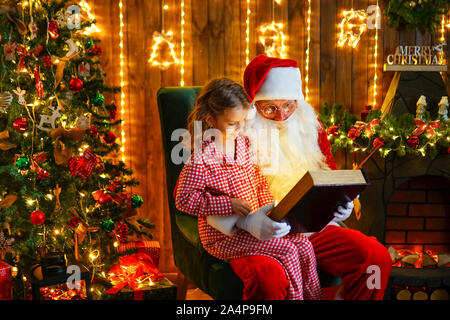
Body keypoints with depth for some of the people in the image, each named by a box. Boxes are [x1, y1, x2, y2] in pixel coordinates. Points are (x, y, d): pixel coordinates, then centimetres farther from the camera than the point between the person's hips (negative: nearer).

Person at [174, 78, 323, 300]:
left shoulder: (244, 144, 6)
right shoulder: (202, 156, -17)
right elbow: (184, 199, -19)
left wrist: (268, 209, 2)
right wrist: (229, 204, -23)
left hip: (253, 225, 7)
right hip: (223, 236, -7)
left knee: (304, 246, -5)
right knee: (286, 251, -18)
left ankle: (313, 296, 9)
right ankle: (295, 297, 0)